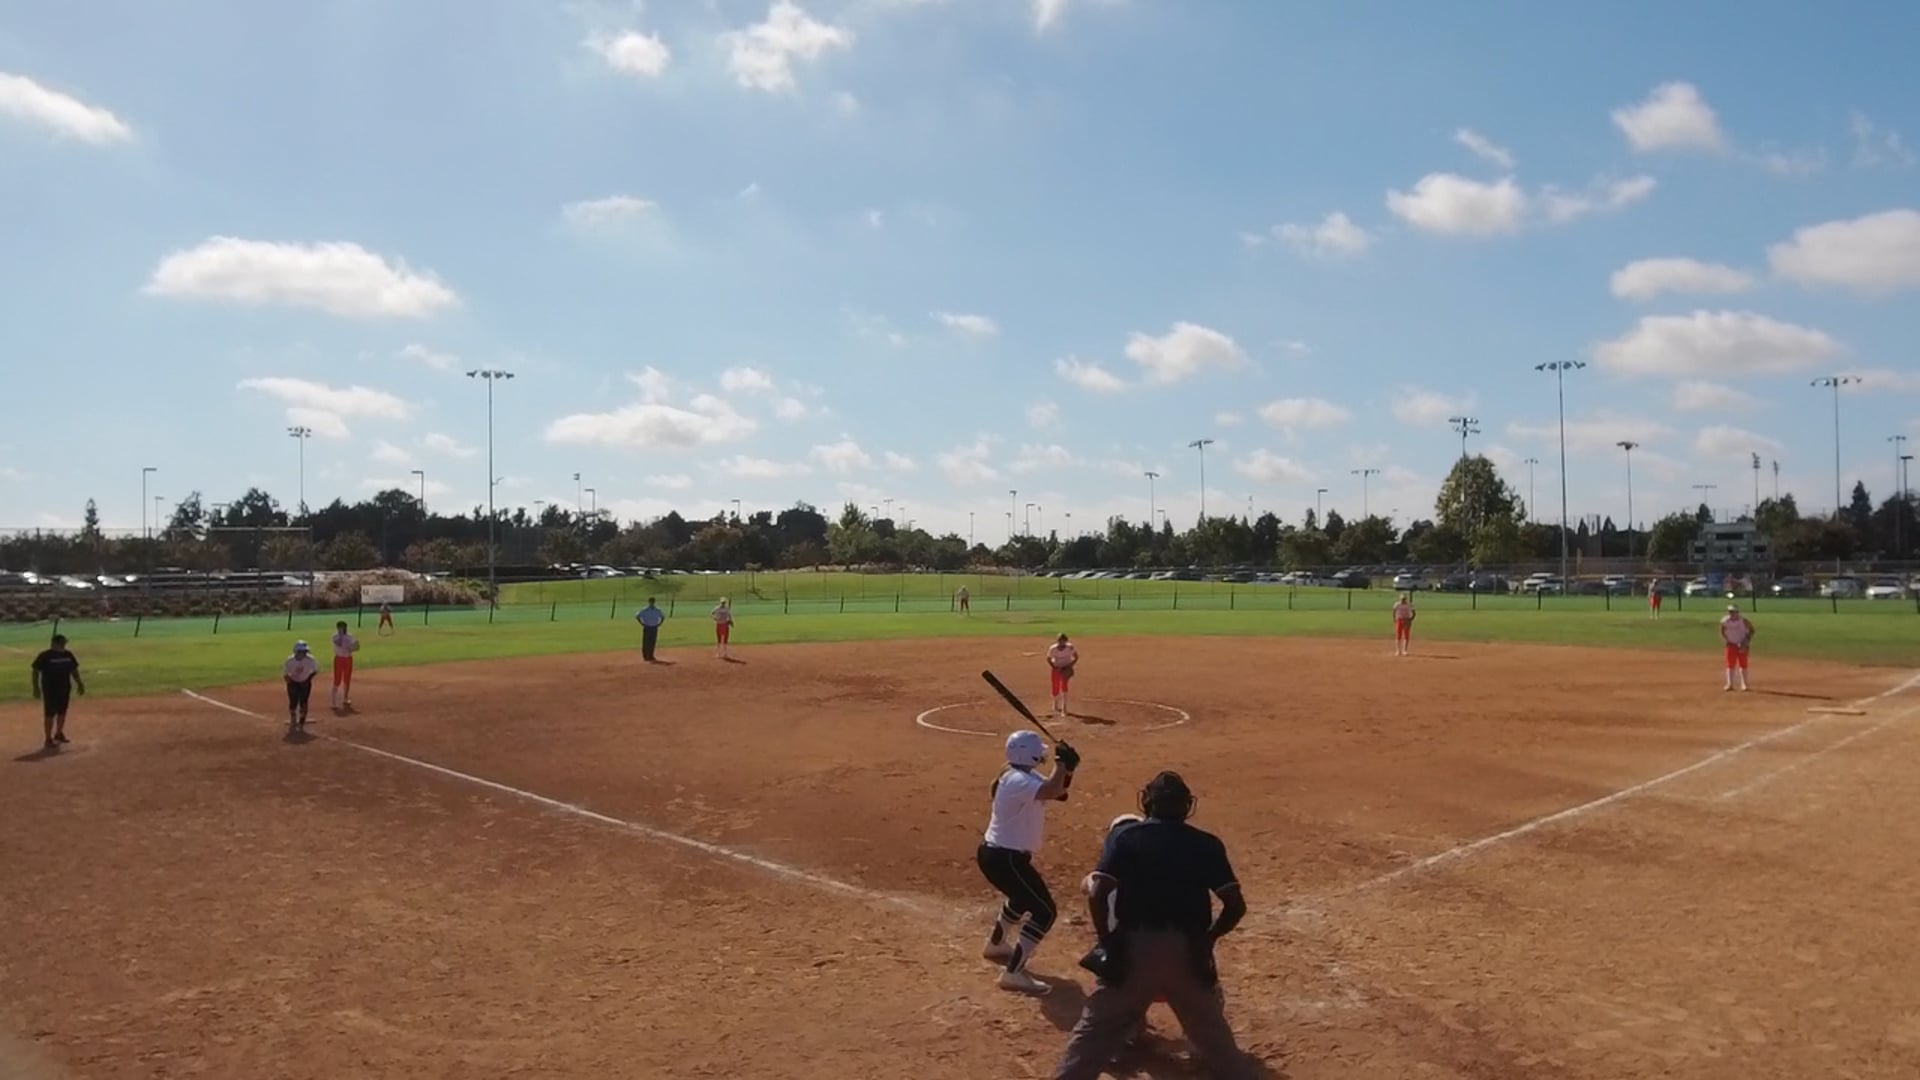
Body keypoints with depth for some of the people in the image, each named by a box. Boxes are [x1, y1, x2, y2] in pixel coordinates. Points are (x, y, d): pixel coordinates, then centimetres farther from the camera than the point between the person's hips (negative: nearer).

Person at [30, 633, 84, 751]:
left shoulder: (68, 654, 6)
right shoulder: (45, 656, -11)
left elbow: (74, 670, 15)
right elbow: (36, 671, -10)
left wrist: (79, 684, 12)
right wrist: (36, 687, -15)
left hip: (65, 688, 6)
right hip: (50, 689, -6)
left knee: (62, 712, 16)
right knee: (50, 714, -4)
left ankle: (59, 734, 34)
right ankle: (48, 740, 1)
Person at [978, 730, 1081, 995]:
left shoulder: (1027, 776, 9)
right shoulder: (1018, 780, -23)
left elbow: (1058, 793, 10)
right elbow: (1052, 791, -39)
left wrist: (1067, 769, -8)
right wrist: (1063, 762, -25)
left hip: (997, 854, 11)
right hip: (1004, 858, -11)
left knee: (1025, 897, 34)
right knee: (1044, 911, -11)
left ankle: (995, 945, 52)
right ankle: (1013, 974, -12)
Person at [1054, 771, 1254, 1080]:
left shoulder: (1126, 837, 2)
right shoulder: (1206, 844, 6)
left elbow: (1097, 896, -9)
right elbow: (1236, 906, 1)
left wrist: (1106, 941, 3)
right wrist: (1208, 938, 15)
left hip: (1133, 947, -1)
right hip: (1187, 950, 1)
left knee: (1098, 1025, 8)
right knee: (1209, 1024, 22)